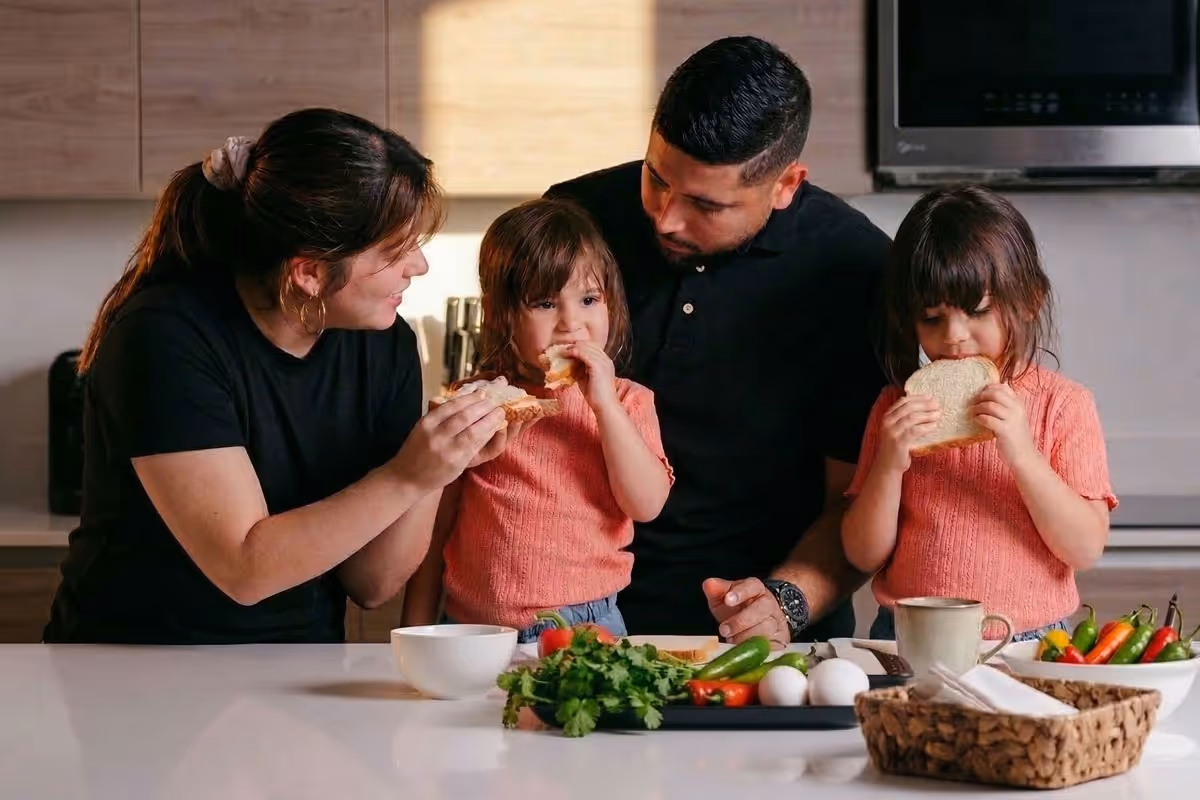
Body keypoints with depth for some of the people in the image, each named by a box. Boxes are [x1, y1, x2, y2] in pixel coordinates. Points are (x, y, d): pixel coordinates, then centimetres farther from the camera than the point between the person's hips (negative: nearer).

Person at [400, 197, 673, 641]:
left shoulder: (627, 402, 9)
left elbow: (647, 504, -6)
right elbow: (435, 526, 11)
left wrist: (604, 404, -11)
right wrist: (416, 638, 8)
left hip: (586, 626, -1)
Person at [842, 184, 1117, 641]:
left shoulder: (1063, 406, 3)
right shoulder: (897, 407, 8)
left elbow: (1086, 550, -5)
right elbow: (864, 556, 6)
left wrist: (1021, 454, -16)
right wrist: (889, 465, -10)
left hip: (1025, 651, -1)